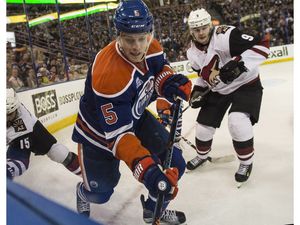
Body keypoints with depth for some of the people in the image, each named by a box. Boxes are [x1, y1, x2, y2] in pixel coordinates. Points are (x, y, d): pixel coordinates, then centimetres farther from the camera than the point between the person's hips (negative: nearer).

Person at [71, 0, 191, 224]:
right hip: (99, 130, -6)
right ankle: (84, 193, 49)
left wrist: (170, 83, -19)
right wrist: (145, 168, -48)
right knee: (100, 192, 9)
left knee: (175, 163, 1)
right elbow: (117, 133, -39)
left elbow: (160, 69, 5)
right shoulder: (108, 73, -40)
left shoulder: (152, 48, -18)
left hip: (136, 117, 6)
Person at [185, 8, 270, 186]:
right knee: (204, 124, 8)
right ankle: (202, 155, 38)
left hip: (245, 84, -6)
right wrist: (198, 90, 0)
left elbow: (261, 47, -31)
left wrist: (238, 64, -41)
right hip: (218, 90, 7)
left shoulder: (225, 35, -26)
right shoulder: (193, 52, -3)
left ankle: (247, 162, -1)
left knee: (238, 122, -26)